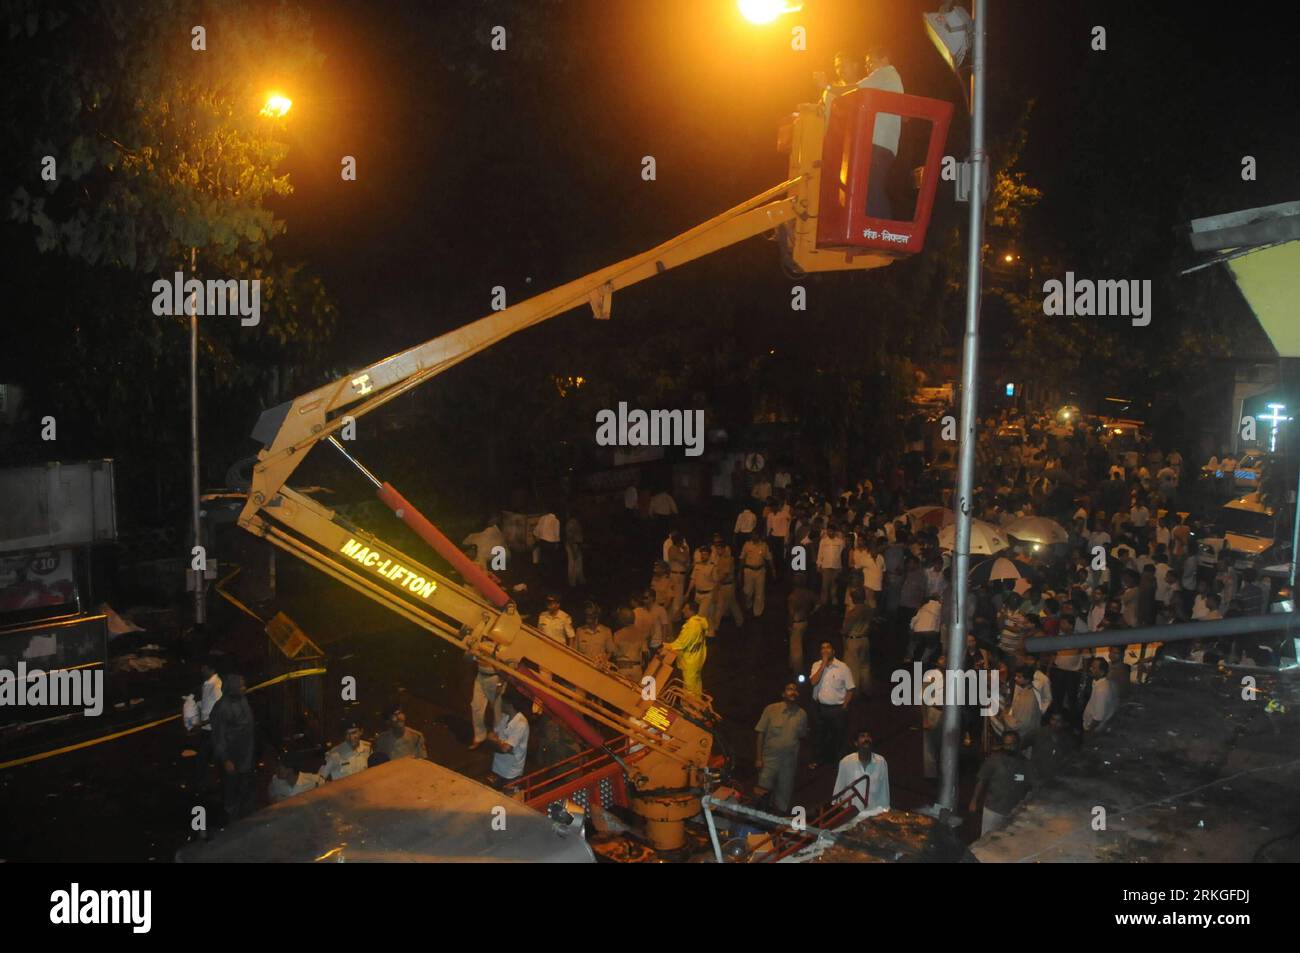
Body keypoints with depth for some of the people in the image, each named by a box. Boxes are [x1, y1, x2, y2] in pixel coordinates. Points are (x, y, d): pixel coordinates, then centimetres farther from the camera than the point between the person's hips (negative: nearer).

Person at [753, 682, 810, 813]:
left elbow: (803, 736, 12)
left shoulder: (802, 714, -1)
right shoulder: (771, 709, -9)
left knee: (784, 793, 13)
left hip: (790, 759, 3)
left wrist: (802, 734, -12)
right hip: (770, 757, -2)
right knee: (762, 792, -3)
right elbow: (761, 733, -6)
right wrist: (759, 758, -8)